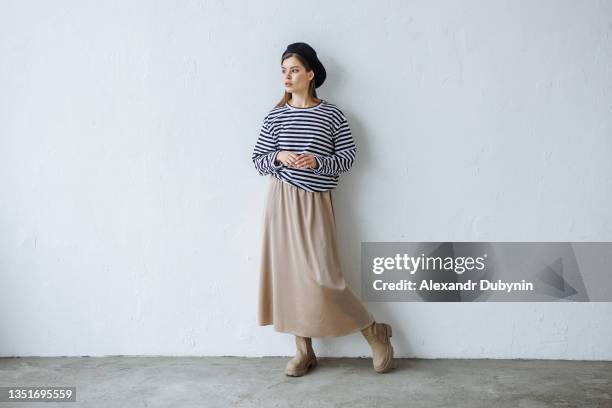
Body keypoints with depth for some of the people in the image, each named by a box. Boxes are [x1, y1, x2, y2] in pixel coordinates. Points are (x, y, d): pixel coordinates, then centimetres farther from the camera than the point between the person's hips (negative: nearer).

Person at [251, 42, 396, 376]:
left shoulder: (331, 114, -1)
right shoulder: (275, 116, 5)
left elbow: (348, 155, 0)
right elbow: (257, 160, 7)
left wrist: (317, 161, -16)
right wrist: (278, 157, -13)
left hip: (315, 201, -3)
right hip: (283, 200, 3)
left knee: (321, 276, -8)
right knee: (289, 271, 5)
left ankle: (374, 332, 13)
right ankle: (304, 351, 18)